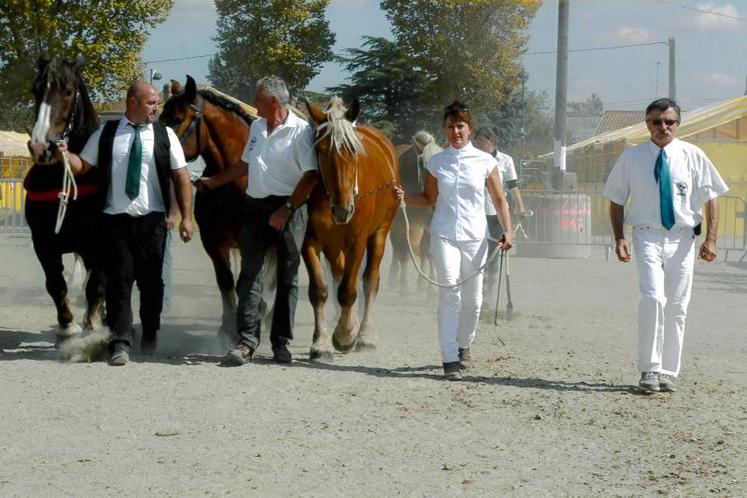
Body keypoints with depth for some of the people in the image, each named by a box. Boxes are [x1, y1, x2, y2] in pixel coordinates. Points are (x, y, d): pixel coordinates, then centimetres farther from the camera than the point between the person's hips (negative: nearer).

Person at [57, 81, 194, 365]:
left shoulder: (164, 135, 5)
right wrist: (63, 155, -11)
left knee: (151, 281, 9)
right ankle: (120, 344, -4)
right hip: (116, 221, -1)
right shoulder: (106, 134, 6)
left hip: (152, 221, 1)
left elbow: (181, 177, 4)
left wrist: (186, 218, -2)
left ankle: (150, 338, 26)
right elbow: (82, 166, 10)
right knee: (119, 281, -5)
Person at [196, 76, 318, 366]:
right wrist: (214, 182, 28)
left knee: (287, 277, 4)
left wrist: (286, 210, -17)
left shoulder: (301, 131, -8)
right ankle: (247, 342, -6)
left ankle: (281, 344, 11)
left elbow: (310, 176, -14)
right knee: (249, 273, -4)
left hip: (288, 209, -6)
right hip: (255, 207, 6)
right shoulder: (257, 127, 14)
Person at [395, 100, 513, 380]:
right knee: (450, 293, -12)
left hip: (475, 237, 1)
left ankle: (464, 345, 32)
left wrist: (507, 231, -6)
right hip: (444, 236, -1)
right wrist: (404, 197, -3)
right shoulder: (437, 163, 6)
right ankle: (450, 359, -13)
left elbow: (499, 200, 6)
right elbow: (428, 199, 15)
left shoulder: (485, 162, 3)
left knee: (472, 299, 7)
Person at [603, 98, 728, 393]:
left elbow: (711, 198, 4)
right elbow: (616, 201, 9)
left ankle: (668, 372, 15)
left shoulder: (692, 156, 1)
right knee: (653, 298, -19)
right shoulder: (632, 158, 2)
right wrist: (619, 238, -3)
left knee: (677, 307, 5)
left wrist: (711, 239, -6)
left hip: (682, 238, 2)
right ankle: (650, 369, -11)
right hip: (647, 236, -1)